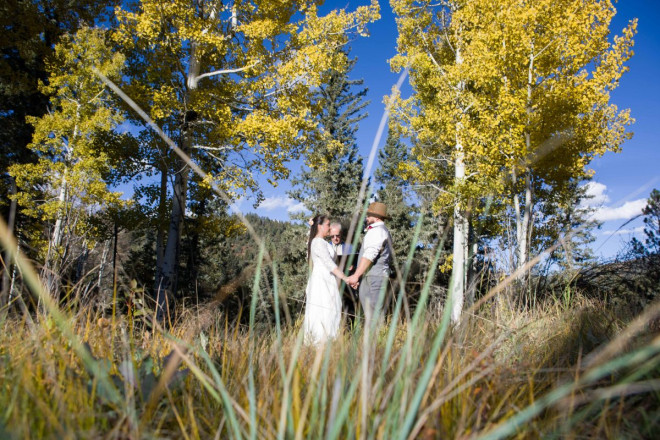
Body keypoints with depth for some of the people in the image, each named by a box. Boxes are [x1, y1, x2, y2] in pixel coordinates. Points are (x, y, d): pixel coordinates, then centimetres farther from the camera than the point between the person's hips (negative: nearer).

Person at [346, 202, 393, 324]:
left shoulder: (377, 231, -9)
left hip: (373, 277, -10)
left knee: (372, 315, -11)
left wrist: (356, 275, -21)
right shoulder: (383, 231, 24)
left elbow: (369, 255, -19)